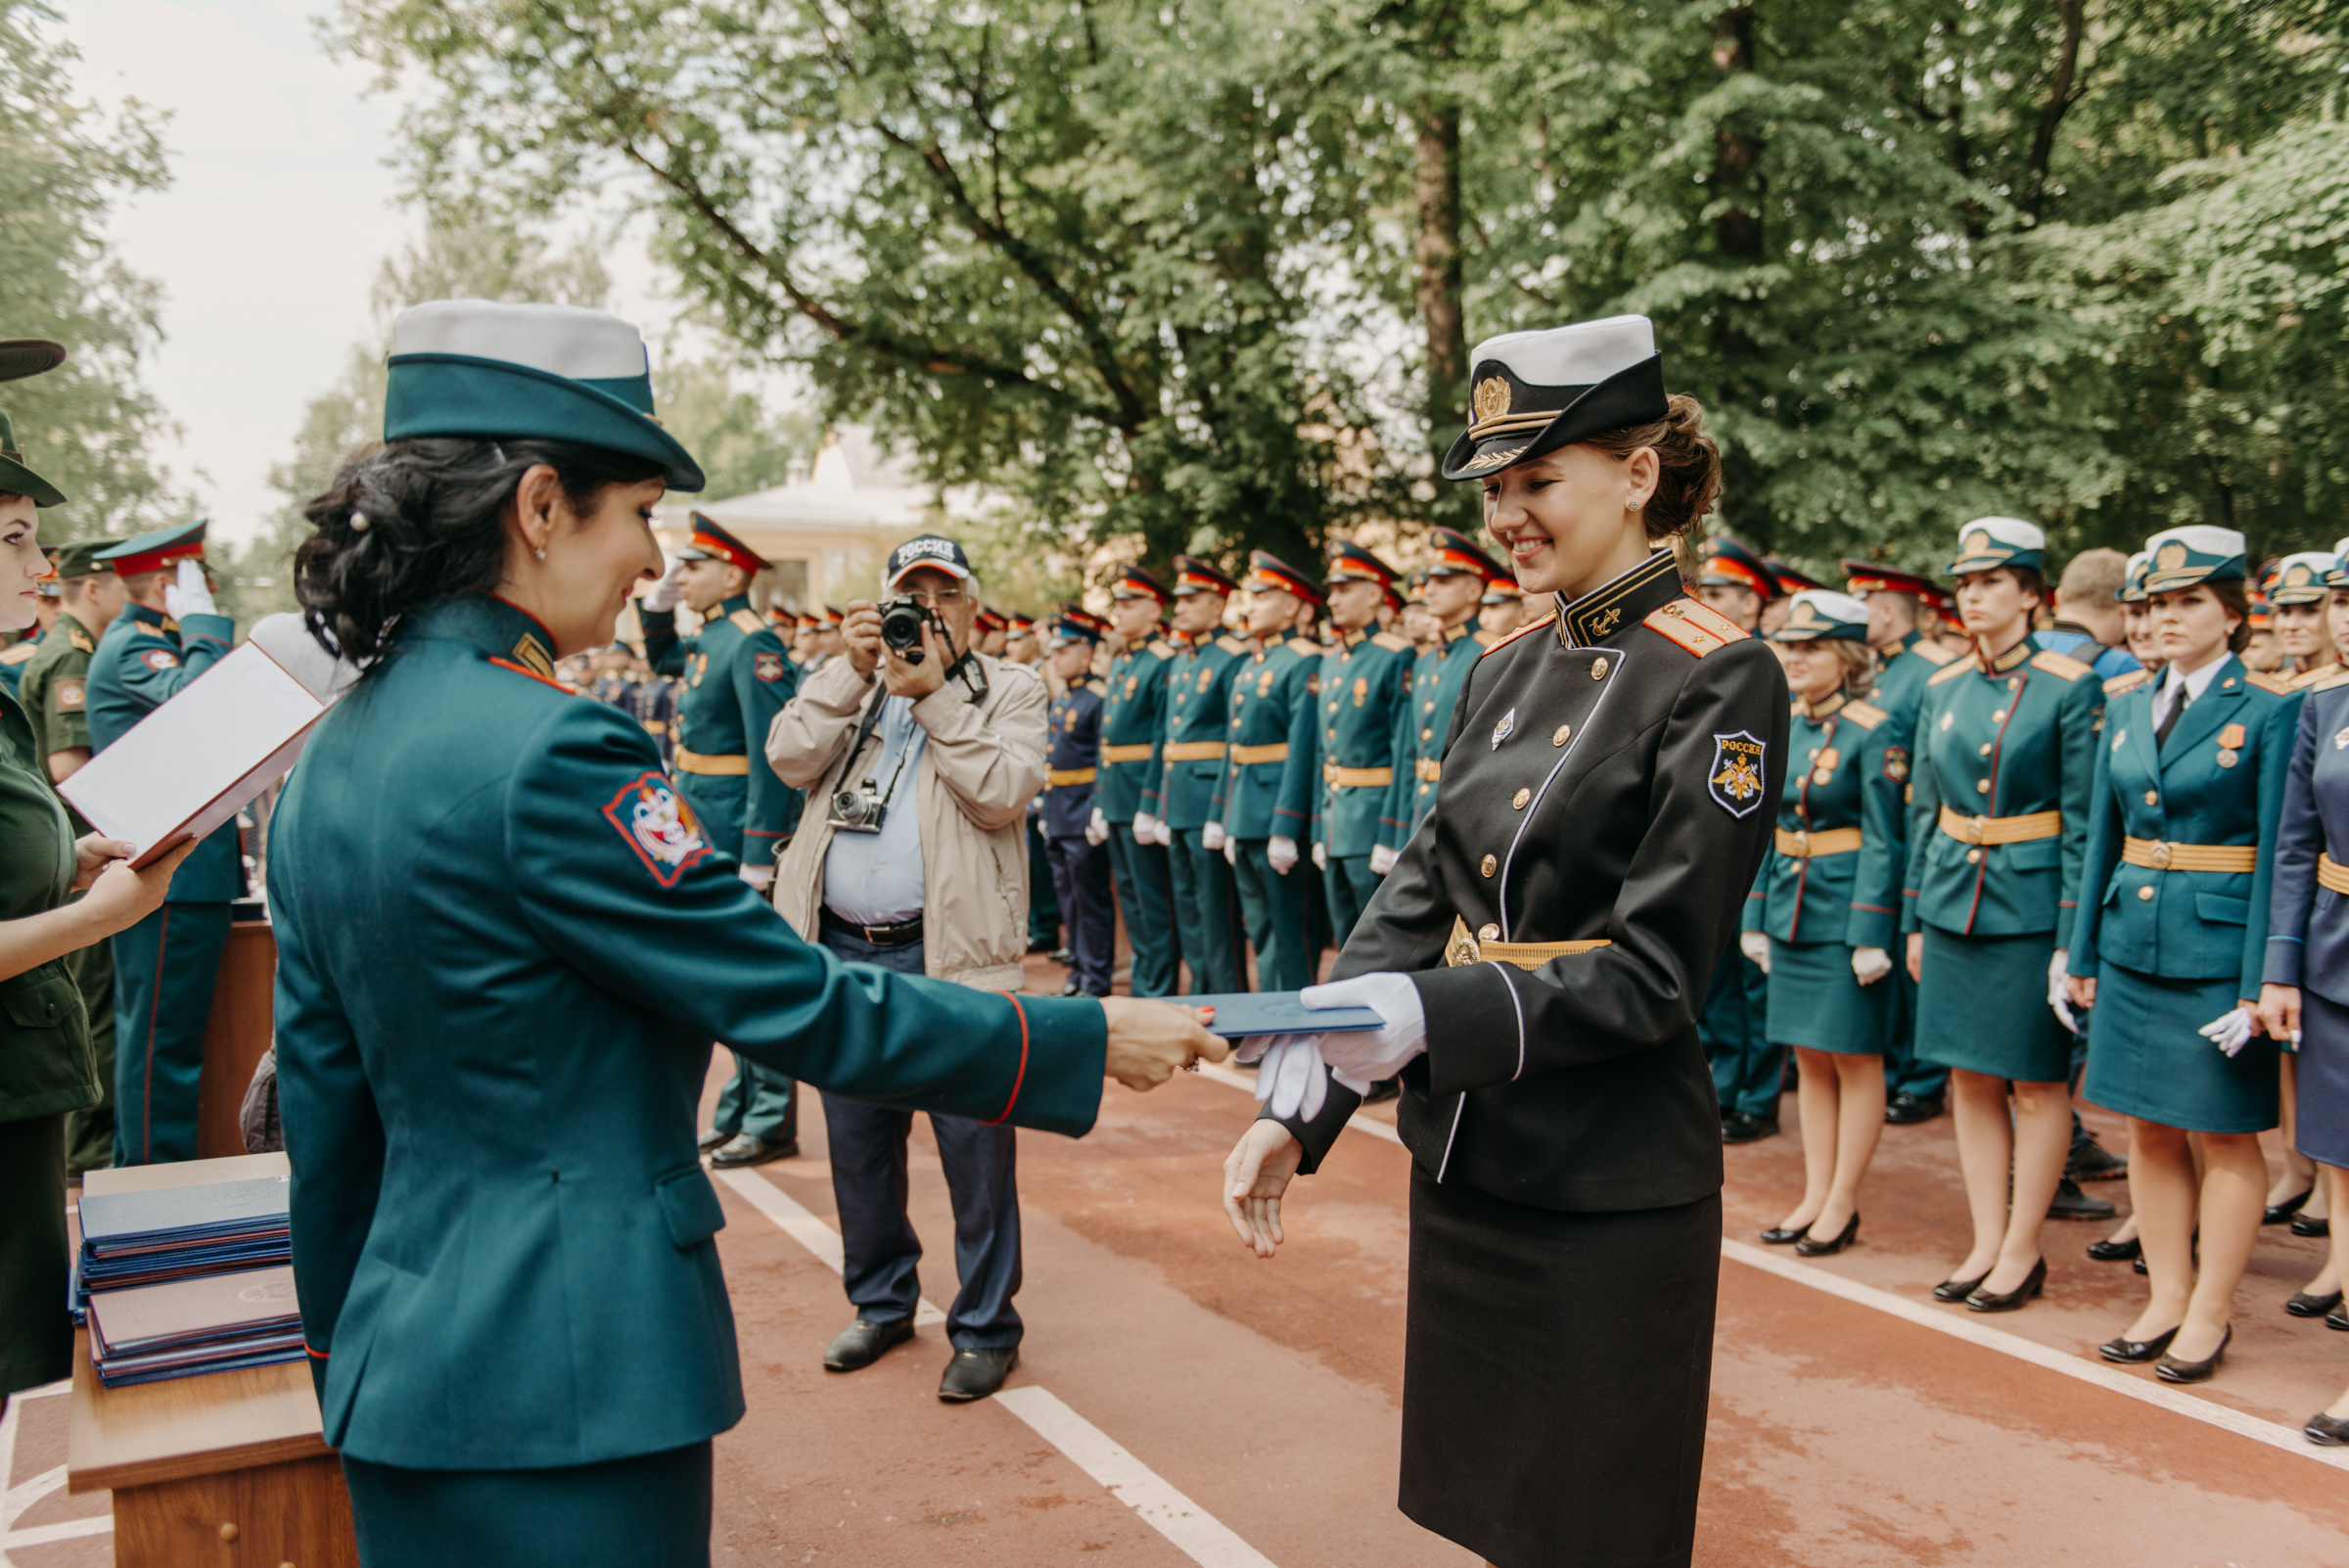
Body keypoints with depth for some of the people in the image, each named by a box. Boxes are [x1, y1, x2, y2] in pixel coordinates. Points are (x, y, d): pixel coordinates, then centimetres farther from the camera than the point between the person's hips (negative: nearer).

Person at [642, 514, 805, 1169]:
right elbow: (662, 656, 36)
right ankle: (739, 1108, 25)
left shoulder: (752, 643, -16)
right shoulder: (709, 640, 12)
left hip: (744, 833, -9)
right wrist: (658, 597, 18)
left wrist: (758, 857, -23)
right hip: (712, 837, 9)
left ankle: (771, 1123, 6)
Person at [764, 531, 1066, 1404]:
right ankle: (881, 1302, 33)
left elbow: (1004, 793, -13)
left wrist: (933, 692, -13)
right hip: (843, 949, 4)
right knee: (859, 1142, 15)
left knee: (975, 1145, 0)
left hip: (948, 952, -4)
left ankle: (985, 1328, 15)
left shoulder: (1010, 691, 3)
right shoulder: (850, 685, 14)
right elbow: (790, 759, -2)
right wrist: (853, 670, -7)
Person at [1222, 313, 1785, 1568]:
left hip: (1608, 1192, -7)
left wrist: (1422, 1017, -28)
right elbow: (1414, 900, 5)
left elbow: (1653, 972, -17)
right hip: (1461, 1165, 7)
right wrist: (1296, 1105, -4)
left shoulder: (1720, 680, -13)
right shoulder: (1503, 672, 7)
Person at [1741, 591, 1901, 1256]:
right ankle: (1815, 1197, 22)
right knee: (1809, 1059, 12)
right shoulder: (1782, 727, 8)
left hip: (1847, 917, -7)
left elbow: (1883, 841, -13)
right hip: (1792, 913, 7)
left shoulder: (1875, 733, -12)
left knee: (1854, 1061, 4)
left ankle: (1843, 1205, 15)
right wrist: (1755, 918, 10)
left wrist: (1870, 935, -17)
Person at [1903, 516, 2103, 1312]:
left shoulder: (2071, 687, -7)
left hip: (2032, 907, -5)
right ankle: (1986, 1243, 20)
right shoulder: (1942, 690, 8)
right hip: (1954, 904, 5)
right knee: (1969, 1078, 10)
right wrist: (1915, 918, 11)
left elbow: (2083, 821, -8)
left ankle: (2023, 1251, 17)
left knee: (2037, 1084, 5)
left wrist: (2074, 935, -12)